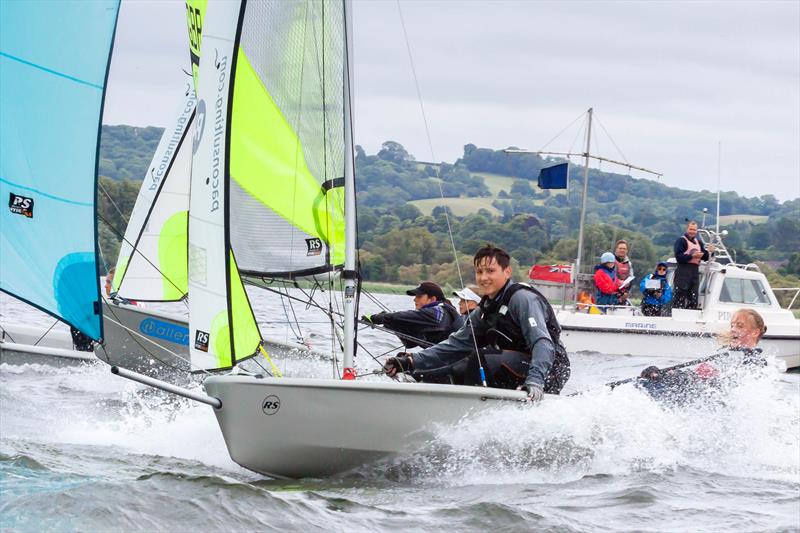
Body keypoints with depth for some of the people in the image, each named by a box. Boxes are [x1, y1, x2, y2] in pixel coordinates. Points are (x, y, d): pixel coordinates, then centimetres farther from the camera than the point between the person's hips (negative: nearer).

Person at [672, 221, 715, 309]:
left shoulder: (698, 242, 19)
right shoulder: (681, 240, -3)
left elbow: (705, 258, 17)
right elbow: (678, 257, -15)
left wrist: (708, 251, -3)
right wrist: (692, 256, -22)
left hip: (695, 272, 7)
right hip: (683, 272, -7)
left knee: (693, 299, 9)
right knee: (680, 299, -12)